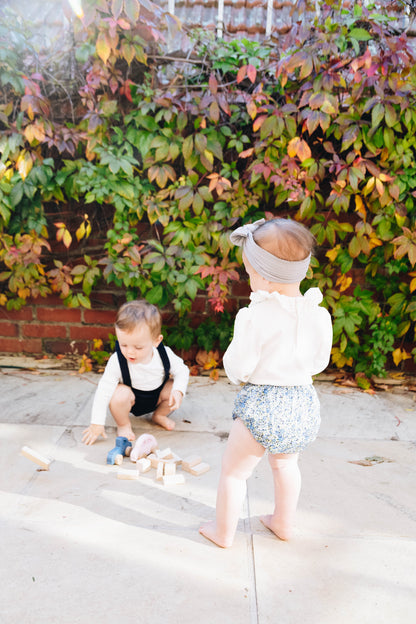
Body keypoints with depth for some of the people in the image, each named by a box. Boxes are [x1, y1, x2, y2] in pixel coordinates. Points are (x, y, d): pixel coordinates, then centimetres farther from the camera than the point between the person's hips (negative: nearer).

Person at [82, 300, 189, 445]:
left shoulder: (164, 354, -24)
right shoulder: (117, 361, -30)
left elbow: (182, 370, -8)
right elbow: (104, 391, -27)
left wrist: (178, 391, -27)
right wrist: (97, 424, -27)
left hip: (157, 397, 3)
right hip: (132, 398, -3)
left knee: (174, 389, -22)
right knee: (120, 394, -33)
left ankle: (159, 415, 10)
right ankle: (123, 425, -2)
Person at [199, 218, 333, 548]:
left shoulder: (254, 316, -22)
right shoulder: (320, 316, -6)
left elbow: (238, 367, -16)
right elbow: (319, 362, 6)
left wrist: (237, 374, 6)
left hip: (262, 404, -6)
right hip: (304, 402, 6)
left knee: (234, 470, 16)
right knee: (285, 462, 31)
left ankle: (224, 532, 33)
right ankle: (284, 523, 48)